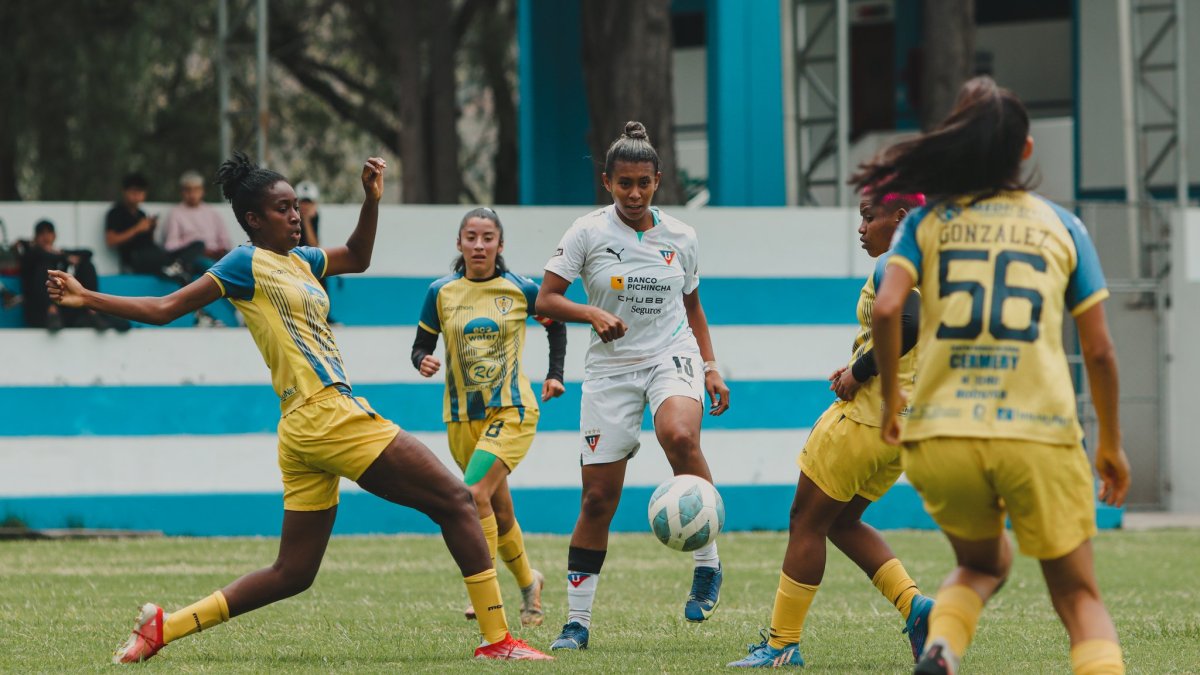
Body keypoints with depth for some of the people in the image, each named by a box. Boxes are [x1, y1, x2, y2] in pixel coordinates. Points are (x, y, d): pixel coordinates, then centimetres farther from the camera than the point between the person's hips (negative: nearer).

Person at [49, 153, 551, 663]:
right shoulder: (248, 263, -4)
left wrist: (372, 198, 18)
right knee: (456, 501, -5)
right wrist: (87, 299, -11)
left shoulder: (297, 260, 19)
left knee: (292, 574, 9)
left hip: (307, 430, 10)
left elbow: (357, 258, 33)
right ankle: (497, 639, -6)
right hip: (329, 415, -10)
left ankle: (164, 626, 7)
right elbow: (166, 308, -3)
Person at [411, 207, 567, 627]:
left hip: (511, 411, -3)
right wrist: (423, 361, -16)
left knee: (475, 496, -22)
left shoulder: (522, 291, -3)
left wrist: (555, 375, 9)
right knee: (499, 511, 13)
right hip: (462, 416, 3)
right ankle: (528, 583, 36)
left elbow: (555, 325, 15)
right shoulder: (441, 293, 0)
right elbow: (421, 345, 6)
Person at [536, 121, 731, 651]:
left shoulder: (680, 237, 4)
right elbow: (545, 300, -5)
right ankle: (577, 622, 9)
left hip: (673, 354, 0)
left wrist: (711, 367, 8)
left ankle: (707, 563, -19)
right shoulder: (588, 232, -4)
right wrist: (593, 314, -22)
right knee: (598, 498, -2)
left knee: (679, 436, -34)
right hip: (611, 368, 0)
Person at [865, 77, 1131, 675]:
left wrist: (889, 396, 7)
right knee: (1078, 596, 9)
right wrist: (1111, 443, 19)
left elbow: (885, 309, -9)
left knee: (982, 563, 27)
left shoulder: (925, 222, 8)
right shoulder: (1061, 226, 9)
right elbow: (1099, 349, 7)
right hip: (1040, 435, -1)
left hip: (941, 434, 2)